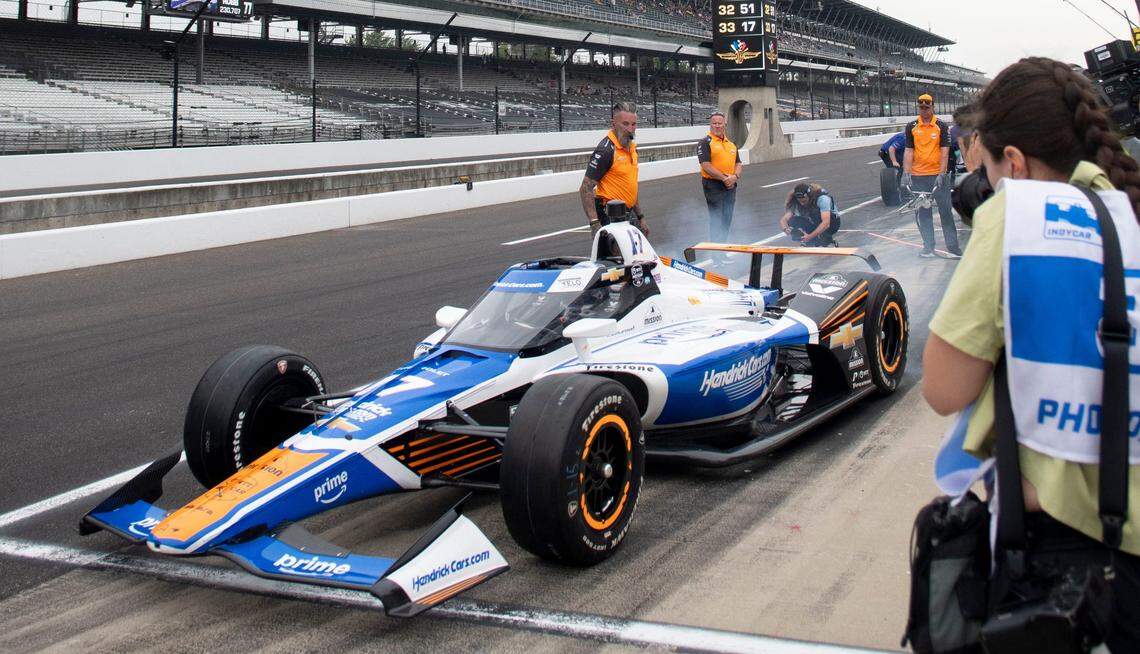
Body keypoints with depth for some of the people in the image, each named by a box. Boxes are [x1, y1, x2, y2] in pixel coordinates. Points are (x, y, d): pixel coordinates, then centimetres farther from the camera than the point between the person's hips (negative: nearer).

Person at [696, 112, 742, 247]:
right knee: (716, 218, -5)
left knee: (727, 218, 11)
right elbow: (706, 166, -14)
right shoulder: (705, 143, -6)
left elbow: (738, 163, 15)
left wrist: (734, 176, -7)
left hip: (730, 185, 7)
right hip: (713, 185, -6)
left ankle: (723, 243, 21)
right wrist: (724, 178, -18)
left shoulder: (731, 144, 16)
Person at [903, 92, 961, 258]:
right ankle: (928, 247, 15)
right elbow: (909, 151, 4)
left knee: (946, 211, -1)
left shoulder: (941, 126, 1)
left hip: (938, 175, -2)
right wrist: (906, 173, -6)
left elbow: (944, 151, -3)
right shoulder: (911, 127, 5)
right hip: (918, 176, 2)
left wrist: (941, 174, -13)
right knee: (923, 213, 6)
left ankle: (952, 247, 2)